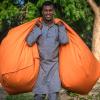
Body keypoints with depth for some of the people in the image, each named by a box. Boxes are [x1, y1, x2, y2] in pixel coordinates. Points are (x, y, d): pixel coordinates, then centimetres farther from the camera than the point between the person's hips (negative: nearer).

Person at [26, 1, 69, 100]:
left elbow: (64, 41, -12)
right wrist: (38, 28, -9)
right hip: (40, 64, 0)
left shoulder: (58, 26, 4)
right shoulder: (38, 26, 3)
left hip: (54, 64, 0)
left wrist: (61, 27, -5)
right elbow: (29, 42, -10)